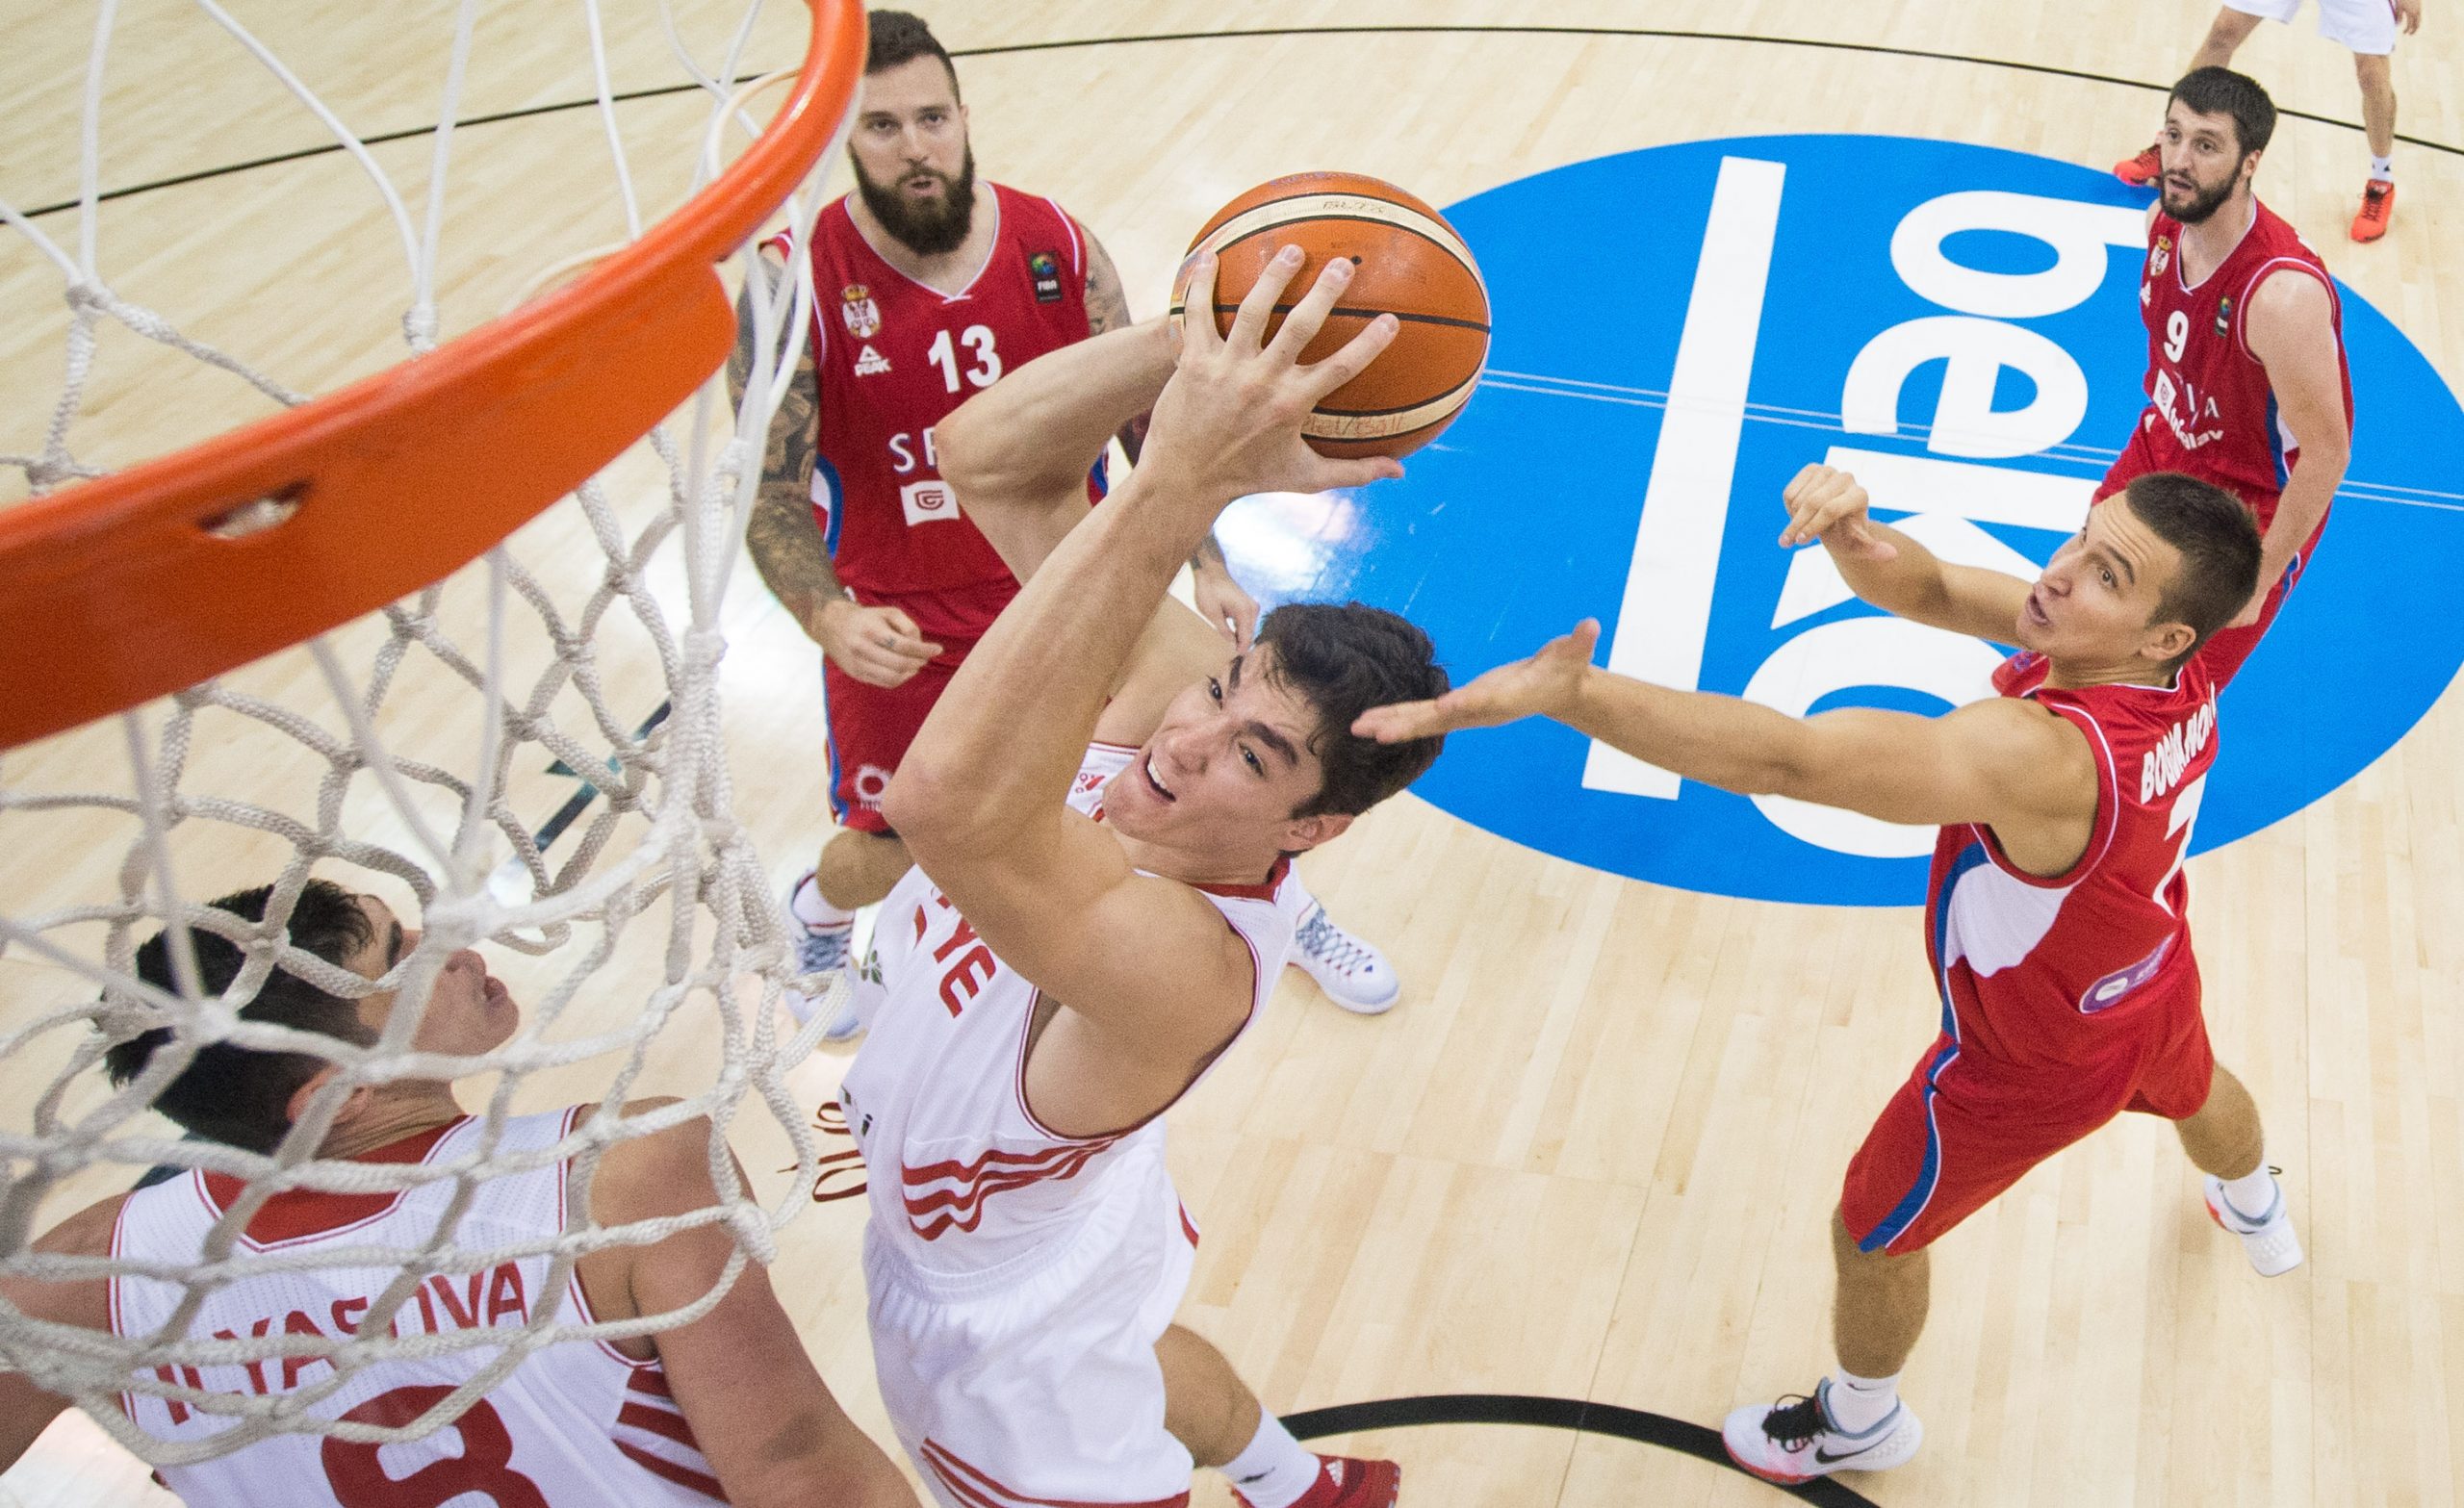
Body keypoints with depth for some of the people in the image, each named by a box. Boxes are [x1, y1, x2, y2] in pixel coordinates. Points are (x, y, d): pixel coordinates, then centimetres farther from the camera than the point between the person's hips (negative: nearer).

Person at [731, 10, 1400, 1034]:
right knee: (887, 852, 11)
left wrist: (1207, 567, -7)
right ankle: (817, 913, 50)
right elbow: (769, 491, -20)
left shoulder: (1057, 248, -11)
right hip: (898, 623, -2)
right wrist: (828, 619, -38)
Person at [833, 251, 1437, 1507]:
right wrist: (1199, 344, -45)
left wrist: (1179, 489, -69)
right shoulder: (1159, 677, -26)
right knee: (1133, 1359, 38)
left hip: (994, 1326, -9)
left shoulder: (1185, 967, -46)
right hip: (1052, 1233, 9)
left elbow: (949, 802, -67)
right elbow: (985, 456, -27)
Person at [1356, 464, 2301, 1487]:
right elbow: (1928, 591, -21)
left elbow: (1787, 758, -58)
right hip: (2154, 985, 8)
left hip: (2032, 1071, -7)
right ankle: (2256, 1213, 79)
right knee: (2193, 1091, 42)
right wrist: (1856, 538, -44)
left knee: (1870, 1236, 19)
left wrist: (1565, 692, -66)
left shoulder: (2041, 758, -49)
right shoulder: (2179, 674, -24)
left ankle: (1859, 1424, 51)